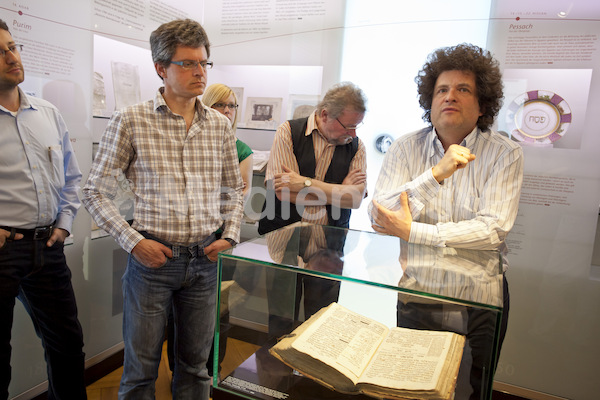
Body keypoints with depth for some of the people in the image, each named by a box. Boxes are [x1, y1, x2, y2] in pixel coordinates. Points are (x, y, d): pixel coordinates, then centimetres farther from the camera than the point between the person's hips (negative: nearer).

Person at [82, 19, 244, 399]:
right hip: (152, 257, -3)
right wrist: (133, 242, -11)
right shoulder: (130, 121, -5)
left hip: (204, 258, 3)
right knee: (141, 366, 11)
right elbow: (96, 192, -2)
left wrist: (230, 234, 1)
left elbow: (232, 189, 15)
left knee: (196, 362, 17)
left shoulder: (221, 125, 6)